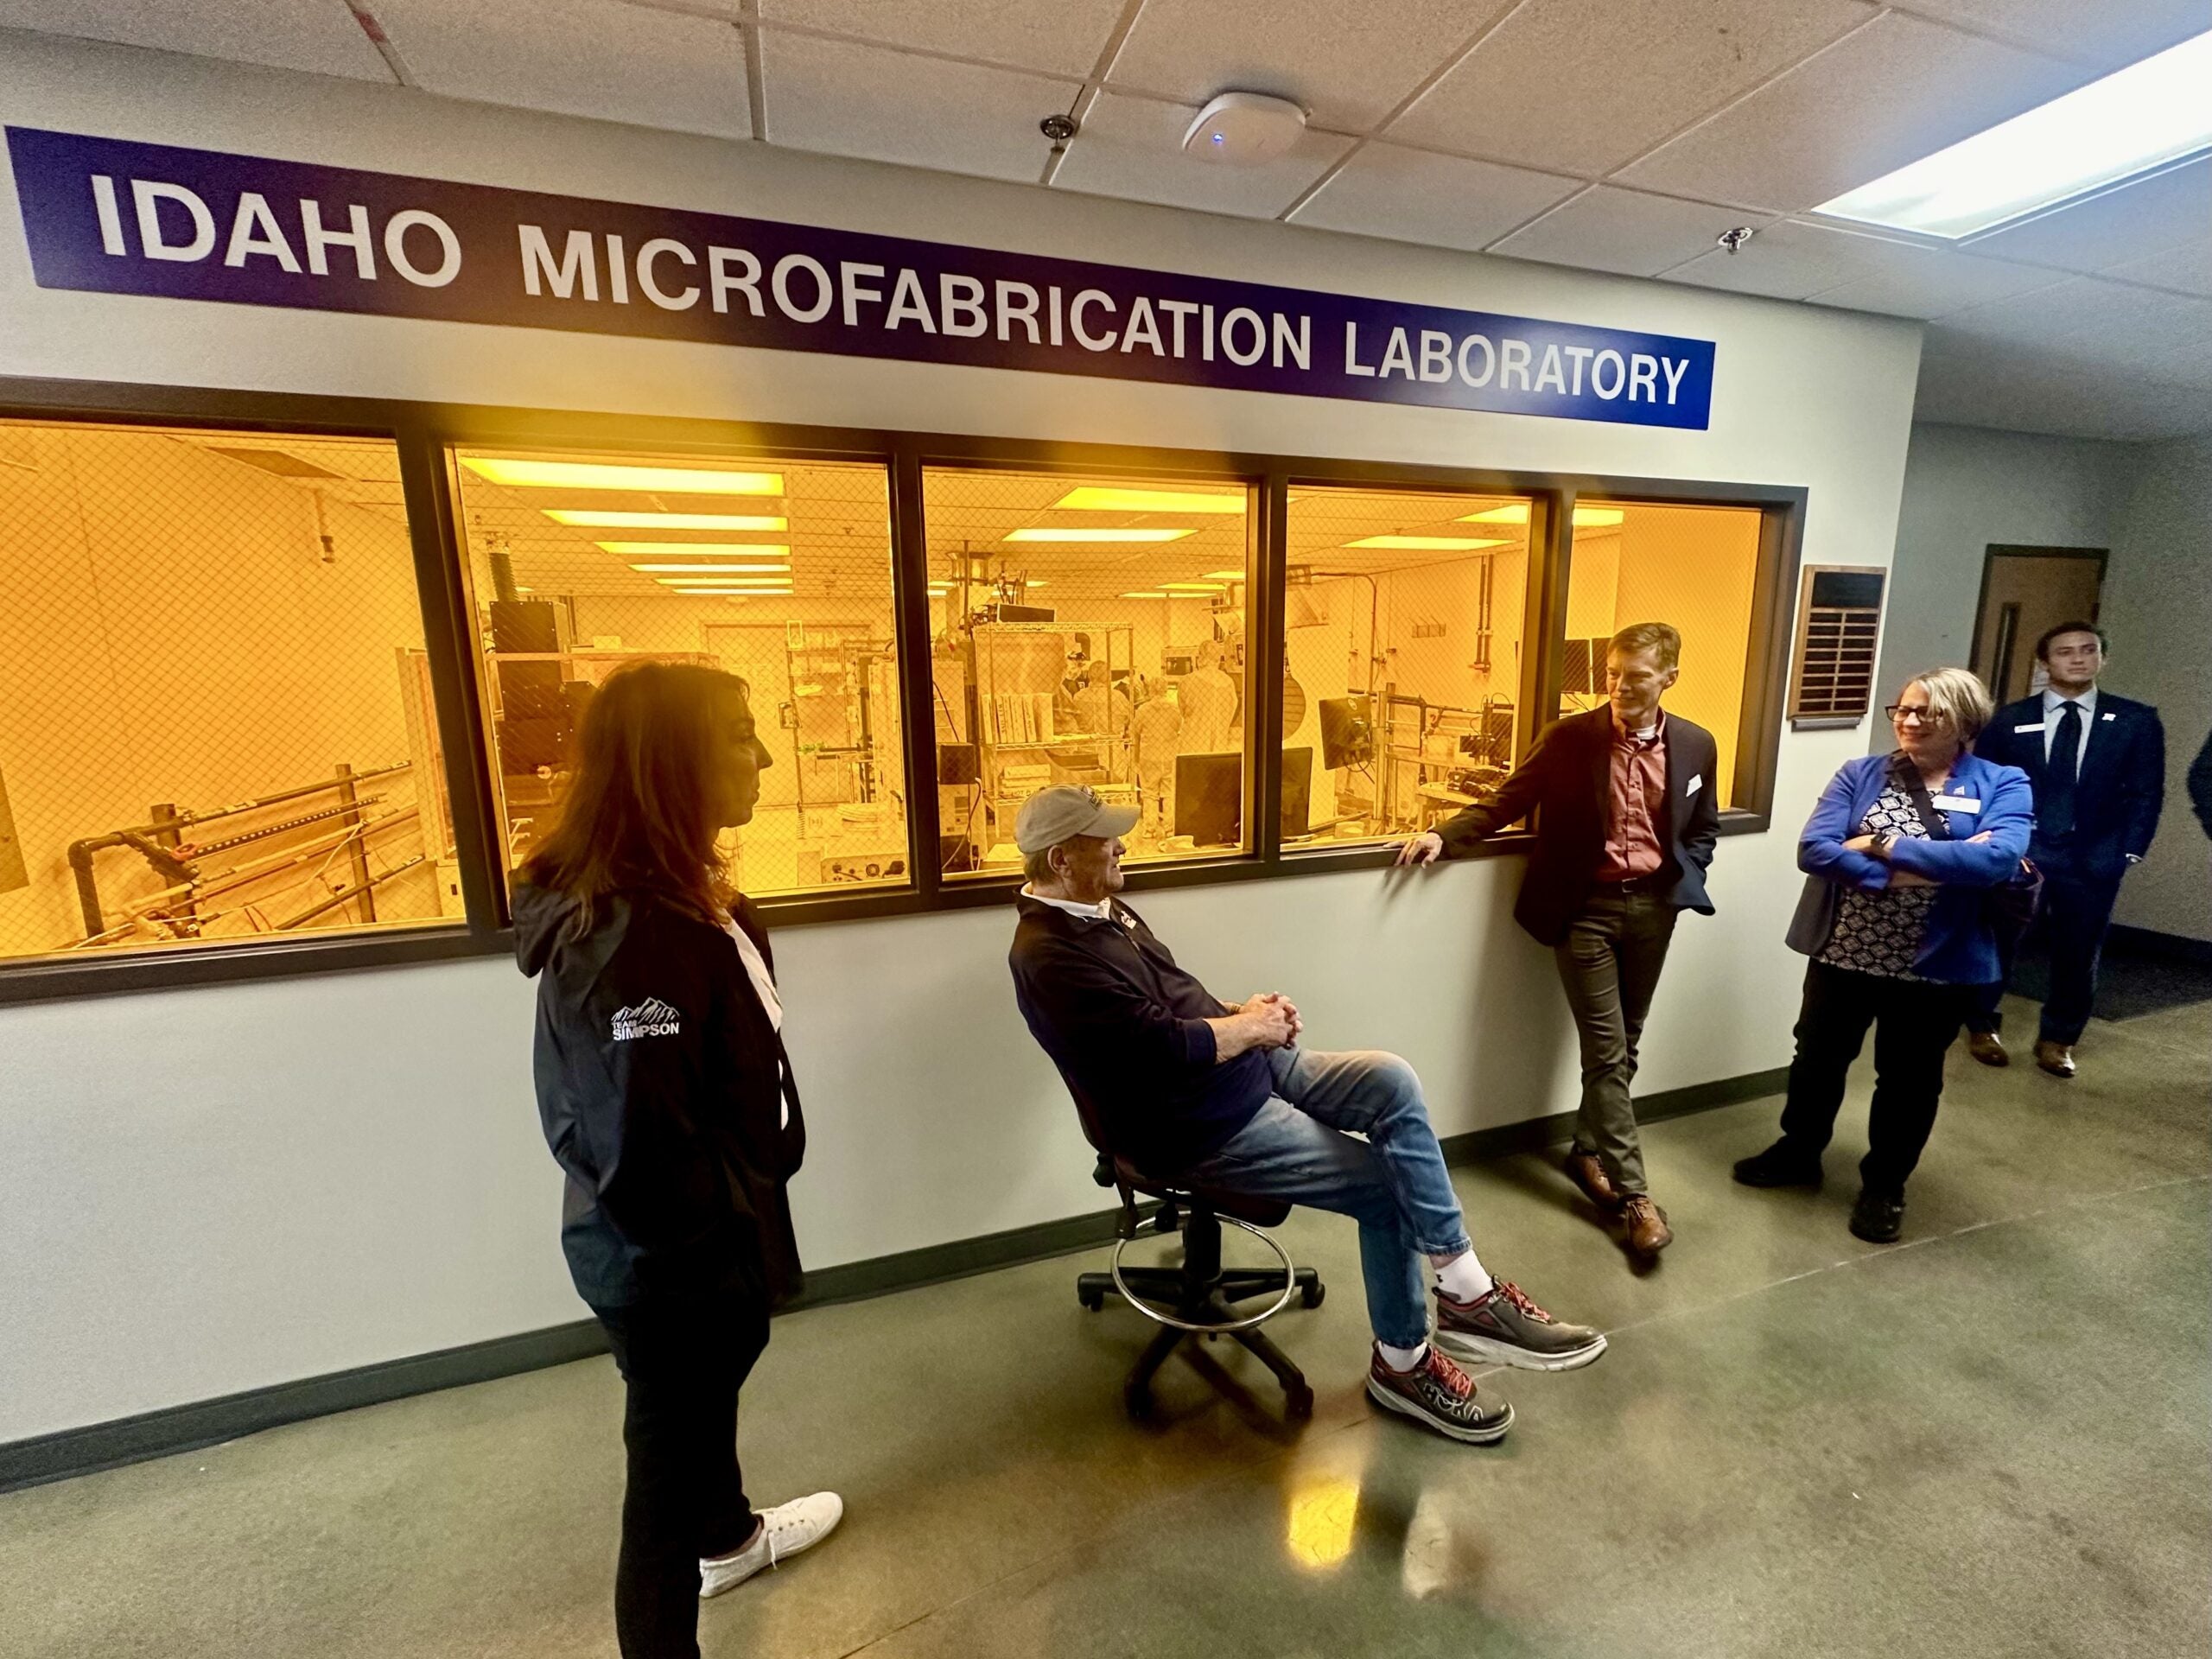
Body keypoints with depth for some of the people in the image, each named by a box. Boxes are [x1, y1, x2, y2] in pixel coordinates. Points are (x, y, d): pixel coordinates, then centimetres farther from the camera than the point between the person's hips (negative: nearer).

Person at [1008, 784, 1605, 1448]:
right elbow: (1165, 1046, -28)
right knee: (1384, 1184, -8)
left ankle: (1468, 1295, 0)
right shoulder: (1050, 956, -23)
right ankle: (1403, 1361, 16)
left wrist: (1242, 1013, 2)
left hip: (1250, 1064, 9)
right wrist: (1251, 1026, -12)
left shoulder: (1101, 909, 9)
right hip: (1201, 1126, -9)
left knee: (1391, 1081, -8)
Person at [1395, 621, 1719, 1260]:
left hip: (1652, 907, 4)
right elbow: (1507, 802, -5)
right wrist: (1445, 835, -19)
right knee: (1606, 1053, -2)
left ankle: (1587, 1151, 33)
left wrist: (1680, 883, -1)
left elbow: (1702, 832, 13)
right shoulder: (1570, 737, -7)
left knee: (1623, 1048, 14)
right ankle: (1633, 1193, 8)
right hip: (1586, 907, -3)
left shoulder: (1696, 746, 2)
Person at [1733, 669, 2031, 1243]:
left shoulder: (2003, 784, -4)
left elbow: (1999, 858, -23)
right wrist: (1907, 873, -22)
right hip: (1844, 952, 2)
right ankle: (1799, 1152, 38)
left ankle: (1884, 1185, 34)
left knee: (1909, 1080, 14)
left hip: (1938, 965, -1)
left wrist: (1888, 844, -21)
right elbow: (1813, 850, -13)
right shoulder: (1860, 774, 0)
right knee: (1818, 1059, 16)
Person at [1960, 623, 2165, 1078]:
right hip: (2019, 853, -1)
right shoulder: (2010, 719, 2)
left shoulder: (2137, 721, 5)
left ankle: (2058, 1039, 25)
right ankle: (1982, 1026, 21)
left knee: (2078, 953, 10)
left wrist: (2129, 852, -4)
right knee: (1997, 941, 3)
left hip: (2094, 860, 2)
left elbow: (2146, 794, 5)